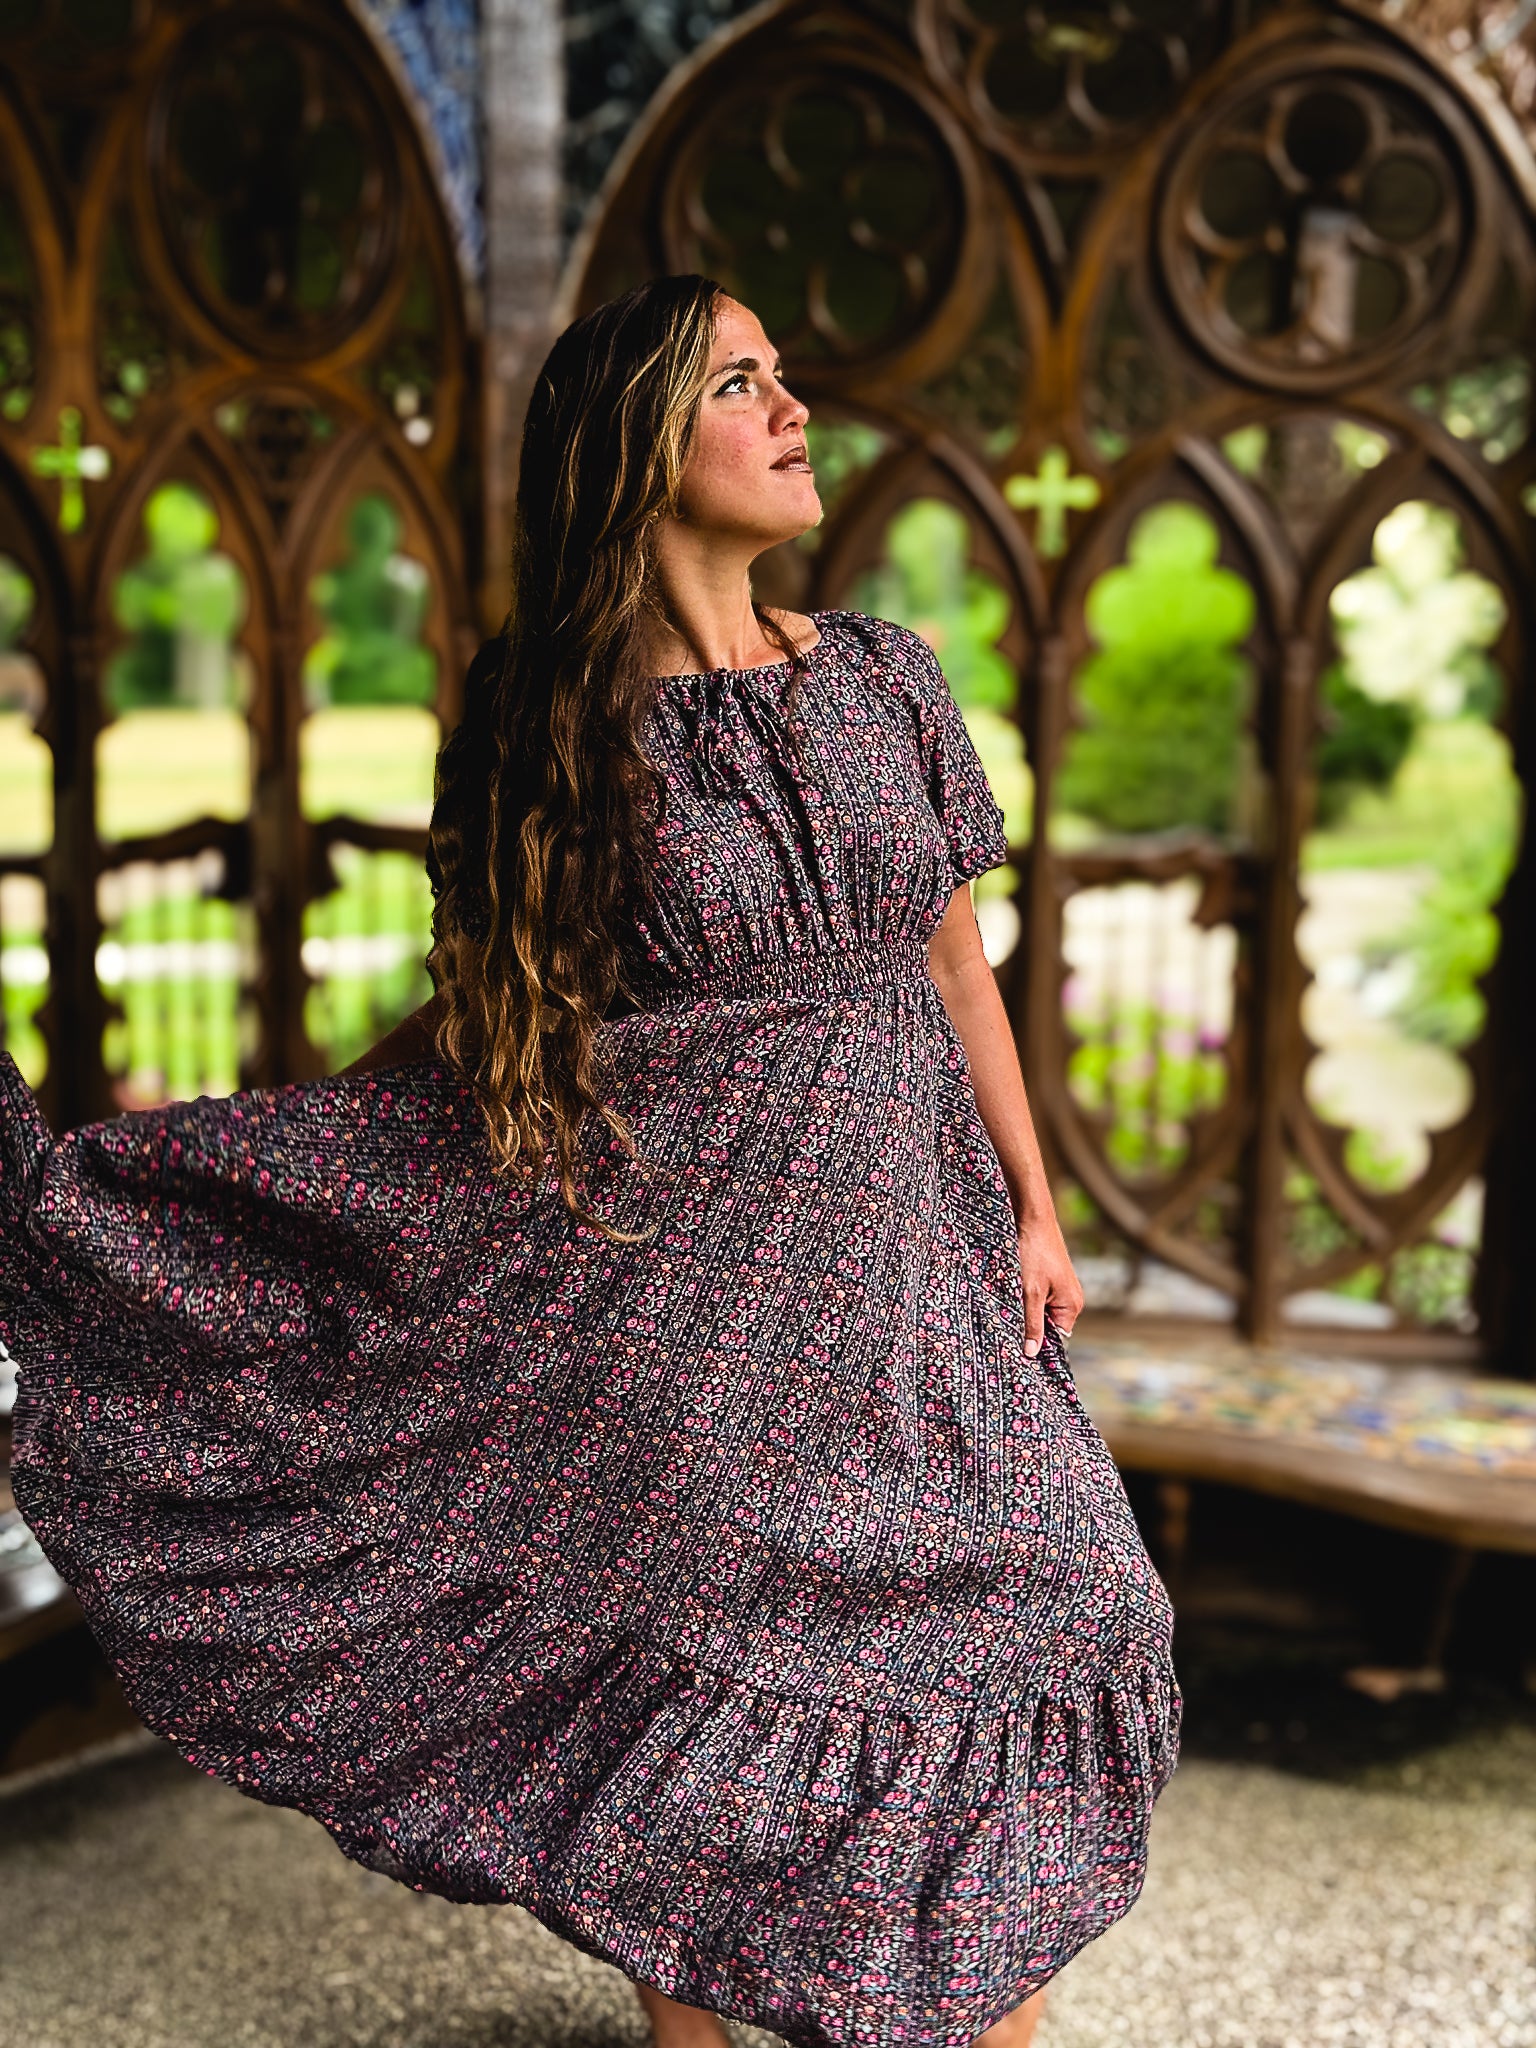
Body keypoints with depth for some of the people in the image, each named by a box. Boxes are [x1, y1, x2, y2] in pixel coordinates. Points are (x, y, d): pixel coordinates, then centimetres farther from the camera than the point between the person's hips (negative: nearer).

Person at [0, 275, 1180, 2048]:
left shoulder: (885, 679, 5)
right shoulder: (556, 731, -6)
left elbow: (953, 960, 12)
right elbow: (479, 1029, -3)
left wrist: (1033, 1206, 10)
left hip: (907, 1247, 4)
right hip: (684, 1265, -4)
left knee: (1036, 1605, 5)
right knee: (689, 1657, 5)